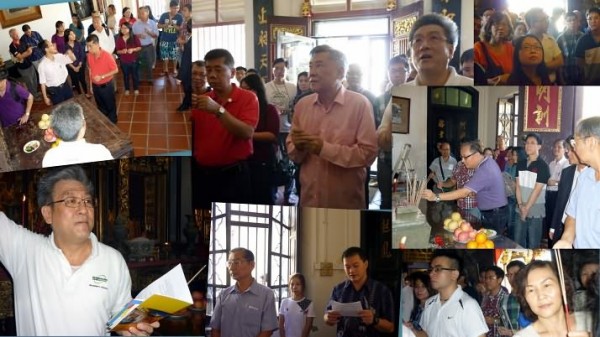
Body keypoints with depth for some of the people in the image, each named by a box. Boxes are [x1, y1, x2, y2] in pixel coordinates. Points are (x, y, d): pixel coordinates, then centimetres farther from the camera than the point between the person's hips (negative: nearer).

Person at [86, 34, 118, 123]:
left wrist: (102, 77, -24)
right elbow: (90, 70, 7)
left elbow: (115, 70, -16)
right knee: (101, 107, 21)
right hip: (95, 86, 5)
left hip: (106, 86, -5)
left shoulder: (107, 56, -24)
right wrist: (91, 85, 11)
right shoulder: (89, 56, -6)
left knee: (110, 106, 12)